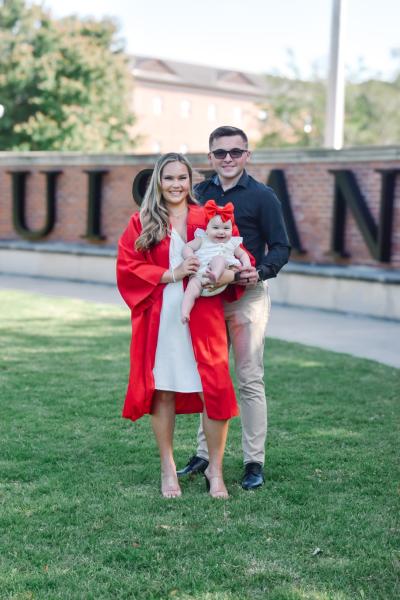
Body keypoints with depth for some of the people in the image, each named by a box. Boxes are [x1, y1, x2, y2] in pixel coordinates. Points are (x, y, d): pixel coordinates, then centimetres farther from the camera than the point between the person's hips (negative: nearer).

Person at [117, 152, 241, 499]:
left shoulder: (208, 218, 6)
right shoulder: (141, 223, 5)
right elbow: (127, 268, -1)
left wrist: (227, 273, -15)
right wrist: (171, 274, -12)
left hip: (202, 318, 0)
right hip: (160, 318, 0)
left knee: (215, 391, -5)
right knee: (162, 392, 5)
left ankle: (215, 470, 10)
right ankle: (168, 469, 19)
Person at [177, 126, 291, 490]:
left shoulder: (262, 197, -3)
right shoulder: (199, 194, 9)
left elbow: (281, 247, -4)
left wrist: (260, 272, -22)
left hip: (247, 296, -4)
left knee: (250, 381, -1)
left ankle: (255, 462, 5)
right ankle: (204, 453, 23)